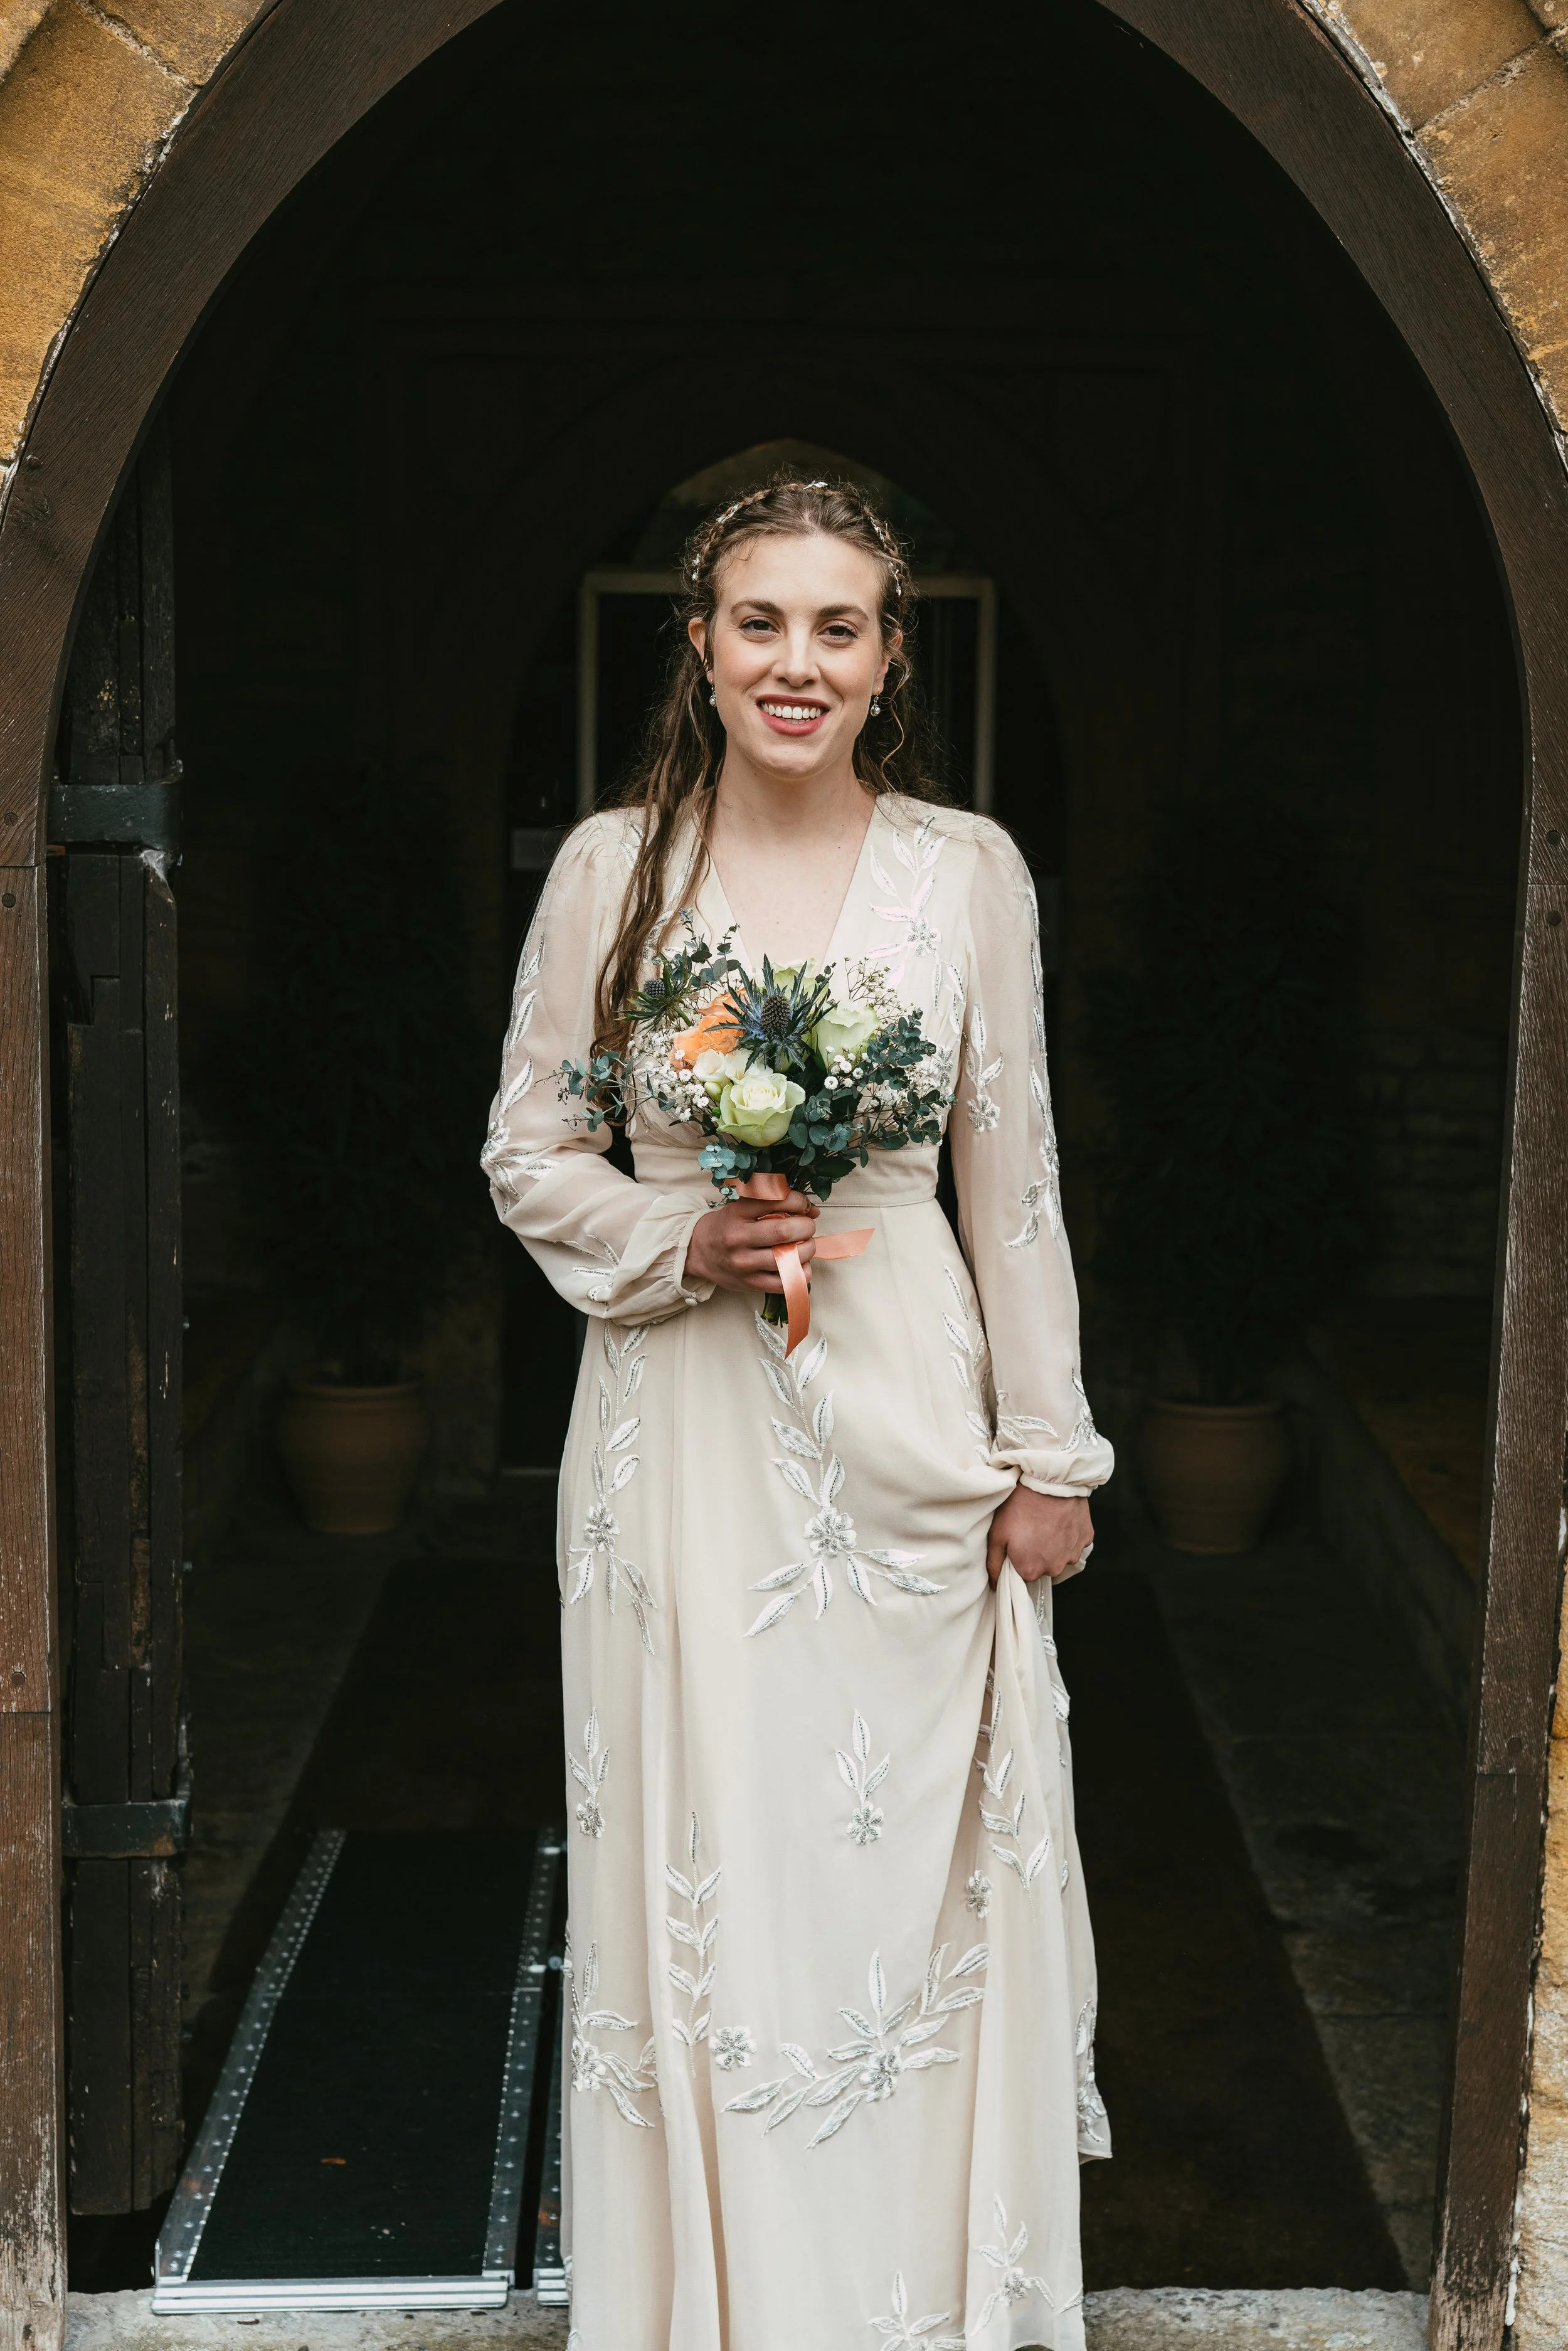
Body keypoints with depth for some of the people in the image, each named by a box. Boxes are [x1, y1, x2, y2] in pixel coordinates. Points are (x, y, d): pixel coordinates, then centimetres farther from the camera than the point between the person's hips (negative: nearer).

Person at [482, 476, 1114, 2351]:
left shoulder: (968, 868, 1)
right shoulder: (613, 863, 1)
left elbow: (1014, 1181, 4)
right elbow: (528, 1154, 6)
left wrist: (1051, 1457, 3)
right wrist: (682, 1245, -13)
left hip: (906, 1423, 0)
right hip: (682, 1423, 0)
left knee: (908, 1858, 7)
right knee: (698, 1863, 6)